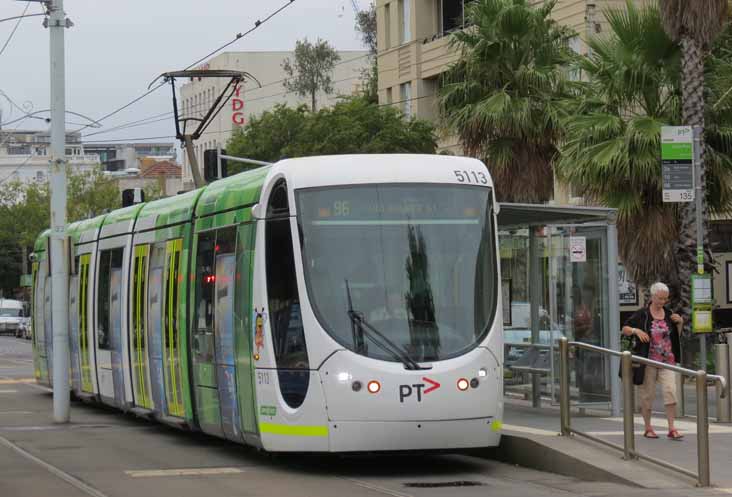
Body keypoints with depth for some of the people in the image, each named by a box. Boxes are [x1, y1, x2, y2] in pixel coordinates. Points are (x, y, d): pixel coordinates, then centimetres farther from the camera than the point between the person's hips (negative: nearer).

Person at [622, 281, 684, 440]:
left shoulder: (669, 314, 10)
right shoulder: (641, 314, -3)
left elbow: (677, 336, 19)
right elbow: (624, 329, 2)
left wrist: (680, 323, 2)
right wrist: (636, 330, -17)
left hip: (667, 360, 3)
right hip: (648, 360, -3)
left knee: (670, 391, -10)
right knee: (647, 393, 3)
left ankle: (672, 429, -10)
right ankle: (648, 428, 15)